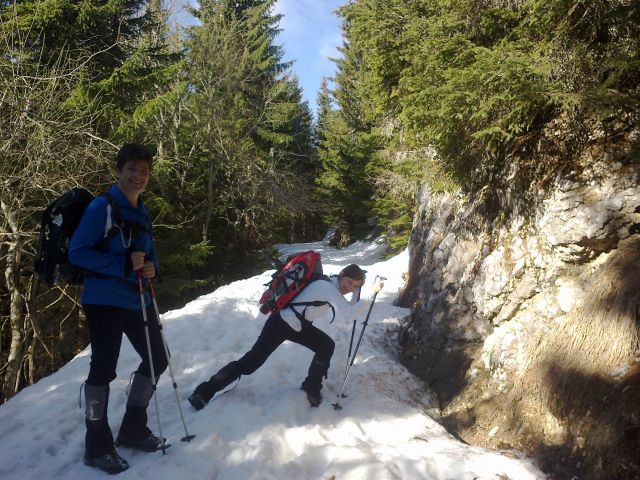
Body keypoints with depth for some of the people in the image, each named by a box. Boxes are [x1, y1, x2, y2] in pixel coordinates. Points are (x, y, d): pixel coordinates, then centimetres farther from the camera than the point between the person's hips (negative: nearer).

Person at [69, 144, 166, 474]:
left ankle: (133, 429, 29)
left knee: (157, 359, 12)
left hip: (138, 300, 8)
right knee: (103, 369, 1)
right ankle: (97, 447, 18)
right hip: (104, 301, -8)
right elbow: (77, 252, -16)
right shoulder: (101, 207, -11)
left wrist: (150, 268, -3)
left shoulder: (142, 213, 12)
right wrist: (123, 265, -24)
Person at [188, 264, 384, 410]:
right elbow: (348, 314, -30)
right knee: (249, 363, -6)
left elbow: (347, 310, 11)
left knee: (326, 346, 8)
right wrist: (372, 293, -24)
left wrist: (358, 291, 0)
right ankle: (204, 392, 5)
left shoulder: (331, 285, 6)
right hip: (280, 323, -9)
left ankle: (312, 388, 21)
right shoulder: (328, 287, -22)